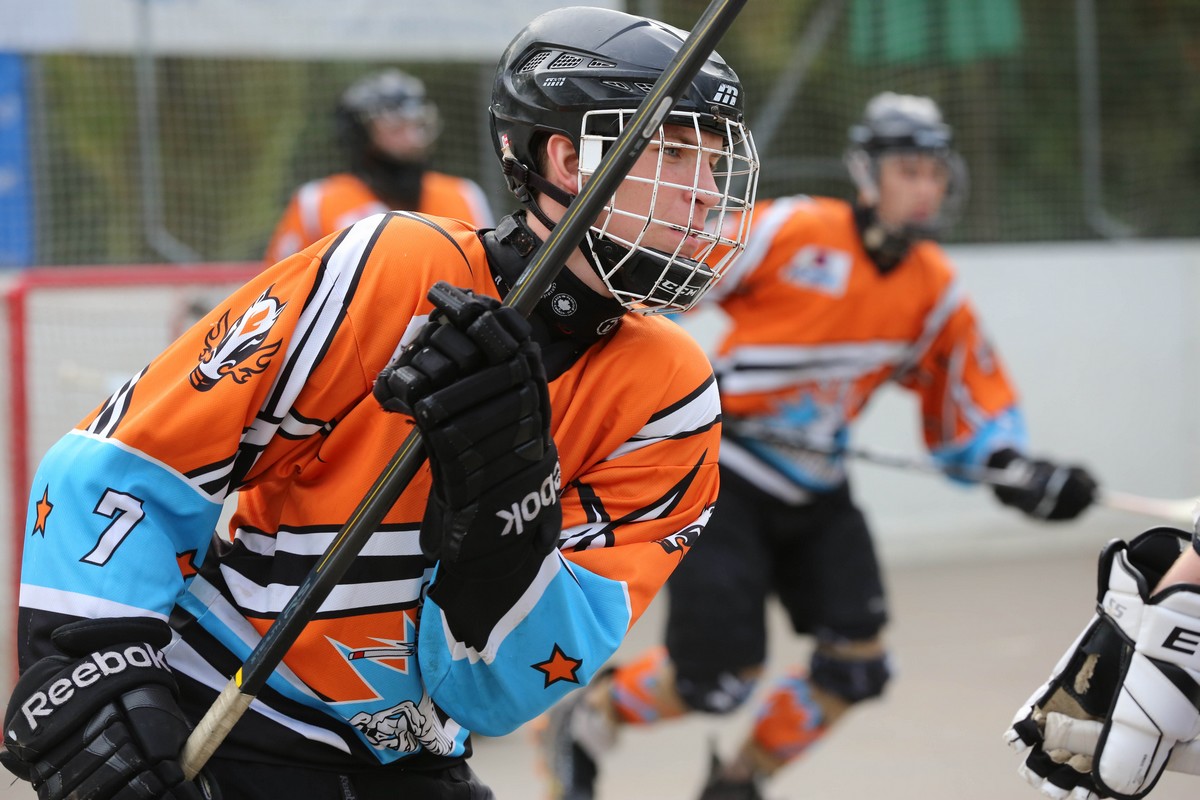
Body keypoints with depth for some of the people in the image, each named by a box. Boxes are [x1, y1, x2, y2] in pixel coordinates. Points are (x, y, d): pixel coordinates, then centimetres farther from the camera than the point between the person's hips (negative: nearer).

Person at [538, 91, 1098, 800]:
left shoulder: (936, 291, 2)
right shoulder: (792, 231, -14)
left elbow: (972, 418, 6)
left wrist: (1023, 474, -11)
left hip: (816, 494, 6)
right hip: (721, 474, -6)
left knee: (856, 662, -4)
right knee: (720, 673, -12)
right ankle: (587, 719, 17)